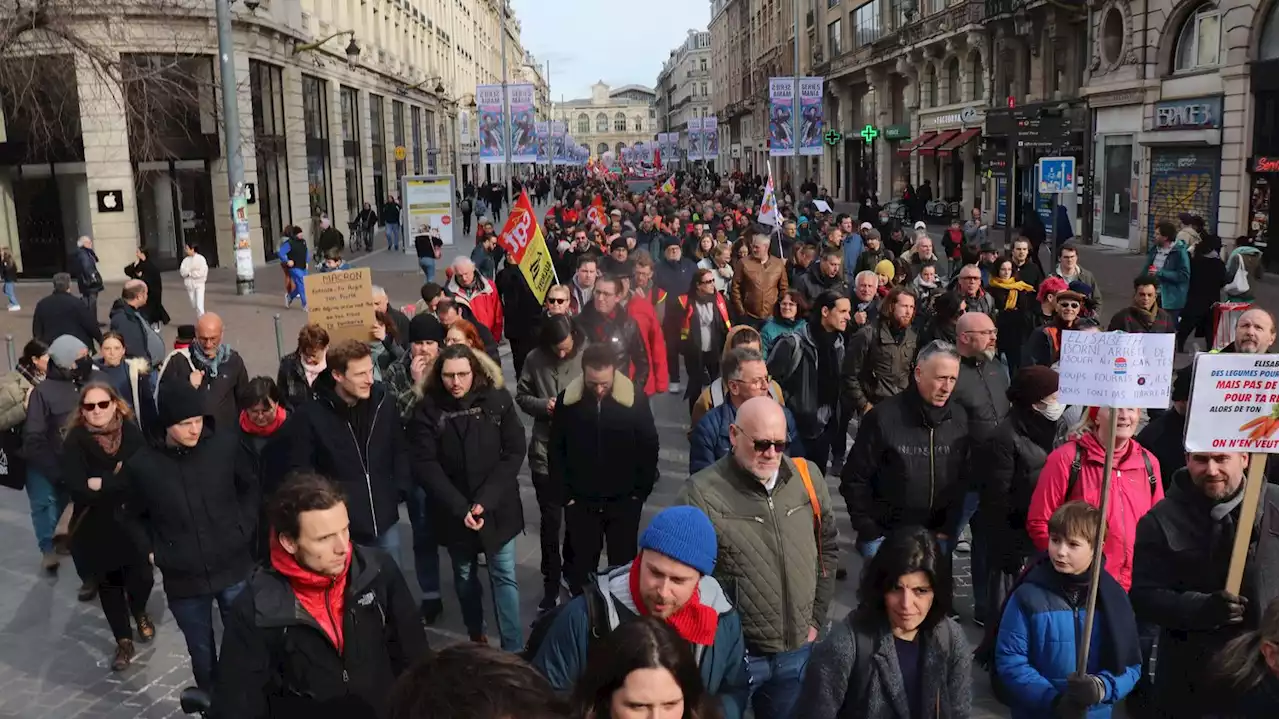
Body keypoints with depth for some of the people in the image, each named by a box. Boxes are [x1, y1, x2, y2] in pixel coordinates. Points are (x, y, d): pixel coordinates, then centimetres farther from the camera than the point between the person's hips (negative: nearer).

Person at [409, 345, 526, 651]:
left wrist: (486, 500, -17)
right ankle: (475, 636, 37)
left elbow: (514, 452, -9)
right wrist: (460, 507, -21)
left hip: (497, 507, -1)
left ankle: (514, 649, 10)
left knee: (504, 576, 3)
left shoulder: (498, 400, -8)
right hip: (453, 511, 1)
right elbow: (425, 465, -12)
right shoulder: (427, 409, -10)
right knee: (464, 576, 17)